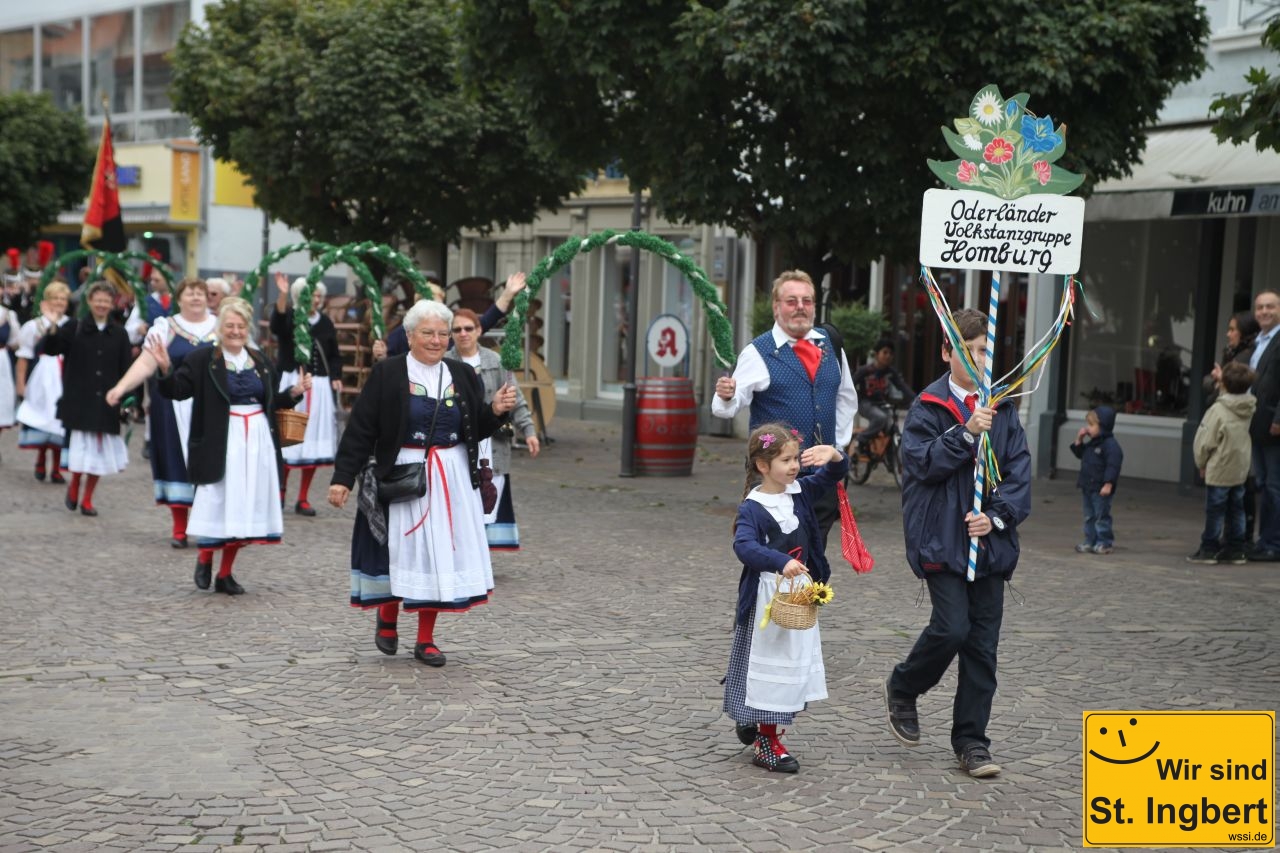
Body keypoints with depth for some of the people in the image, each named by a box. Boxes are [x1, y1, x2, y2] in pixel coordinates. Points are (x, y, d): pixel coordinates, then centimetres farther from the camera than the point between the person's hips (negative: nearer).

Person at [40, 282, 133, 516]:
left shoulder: (119, 334, 5)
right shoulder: (74, 328, 1)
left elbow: (126, 369, 4)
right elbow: (51, 349, -11)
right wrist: (52, 330, -30)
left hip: (106, 404, 2)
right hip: (79, 401, -2)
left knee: (99, 452, 5)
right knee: (81, 449, -6)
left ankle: (87, 499, 19)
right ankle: (74, 486, 22)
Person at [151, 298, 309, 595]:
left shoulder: (260, 362, 13)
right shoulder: (202, 359, -3)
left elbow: (272, 402, 20)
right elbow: (177, 390, -11)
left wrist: (294, 393, 4)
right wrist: (165, 369, -28)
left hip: (257, 441, 5)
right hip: (221, 442, -5)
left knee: (243, 506, 8)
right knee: (218, 502, -4)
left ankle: (225, 574, 18)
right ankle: (204, 559, 21)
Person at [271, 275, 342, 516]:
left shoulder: (325, 323, 9)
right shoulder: (289, 318, -3)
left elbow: (335, 355, 16)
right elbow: (276, 325, -27)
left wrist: (336, 377, 0)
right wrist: (282, 295, -38)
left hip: (320, 387, 4)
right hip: (291, 384, -4)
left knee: (314, 441, 4)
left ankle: (303, 499, 13)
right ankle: (279, 491, 11)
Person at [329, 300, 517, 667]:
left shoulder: (463, 376, 8)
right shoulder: (387, 374, -4)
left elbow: (476, 430, 13)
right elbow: (360, 429, -7)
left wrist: (496, 411, -7)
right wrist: (343, 477, -11)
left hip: (451, 479, 4)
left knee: (440, 552, 5)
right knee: (401, 551, 1)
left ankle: (425, 639, 15)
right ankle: (387, 617, 30)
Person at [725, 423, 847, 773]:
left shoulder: (800, 492, 3)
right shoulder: (753, 507, -17)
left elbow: (834, 475, 12)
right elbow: (744, 546, -32)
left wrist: (833, 456, -12)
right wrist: (782, 562, -45)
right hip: (766, 596, -7)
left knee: (795, 663, 15)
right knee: (768, 664, 1)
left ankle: (750, 721, 33)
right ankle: (766, 743, 12)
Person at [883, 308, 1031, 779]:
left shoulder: (1004, 408, 9)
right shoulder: (927, 408, -1)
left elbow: (1019, 470, 5)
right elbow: (922, 462, -12)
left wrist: (998, 515, -9)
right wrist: (967, 432, -21)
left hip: (989, 541, 4)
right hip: (941, 540, -4)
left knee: (983, 643, 5)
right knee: (952, 627, -14)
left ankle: (971, 741, 15)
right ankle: (902, 688, 15)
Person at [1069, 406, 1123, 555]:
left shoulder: (1110, 445, -17)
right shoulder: (1092, 443, 12)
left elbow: (1113, 465, -23)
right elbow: (1080, 454, 24)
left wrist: (1108, 484, -27)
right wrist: (1079, 441, 9)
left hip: (1100, 489, -9)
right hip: (1088, 487, 9)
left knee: (1101, 516, -2)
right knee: (1089, 516, 13)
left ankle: (1105, 543, 5)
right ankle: (1090, 542, 20)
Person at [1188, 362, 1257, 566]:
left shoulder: (1218, 410, -21)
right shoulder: (1249, 409, -3)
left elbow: (1204, 442, -16)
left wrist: (1201, 464, 1)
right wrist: (1221, 380, 22)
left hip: (1219, 471, -6)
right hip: (1240, 470, 6)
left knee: (1215, 511, 3)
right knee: (1236, 510, 13)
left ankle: (1208, 550, 8)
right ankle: (1235, 550, 18)